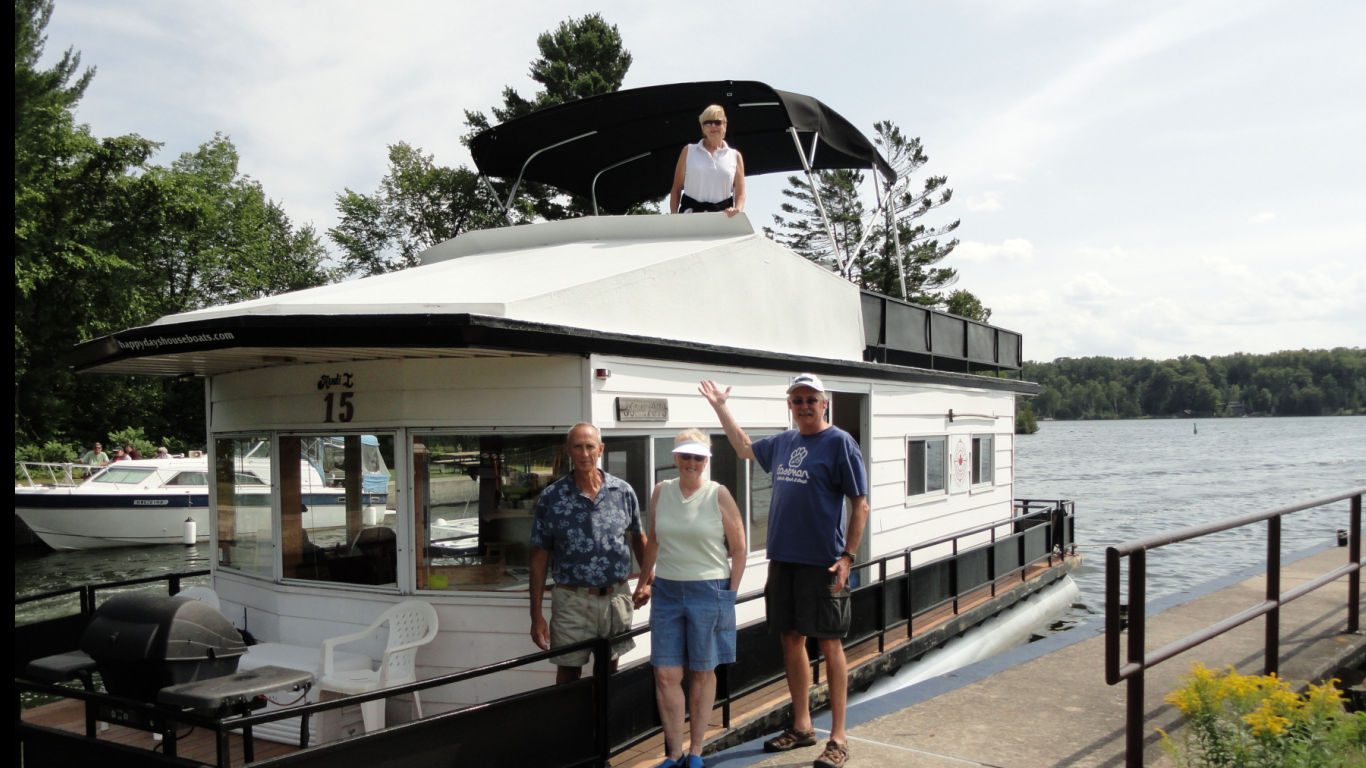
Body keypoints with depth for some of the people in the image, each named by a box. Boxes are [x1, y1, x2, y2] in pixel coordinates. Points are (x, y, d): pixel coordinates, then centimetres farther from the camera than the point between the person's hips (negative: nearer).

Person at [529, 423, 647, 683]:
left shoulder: (623, 492, 0)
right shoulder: (551, 497, -5)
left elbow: (638, 537, 13)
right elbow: (539, 556, -2)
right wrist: (536, 615, -4)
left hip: (616, 598, 2)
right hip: (572, 601, -2)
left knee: (610, 670, 15)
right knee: (568, 674, 8)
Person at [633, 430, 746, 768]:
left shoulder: (719, 495, -6)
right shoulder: (661, 492, 4)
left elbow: (739, 548, -2)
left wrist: (729, 594, -4)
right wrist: (644, 582, 19)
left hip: (709, 591, -3)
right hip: (667, 591, 3)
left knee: (702, 673, 8)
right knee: (665, 675, 1)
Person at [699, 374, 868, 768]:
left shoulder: (839, 442, -8)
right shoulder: (783, 442, 11)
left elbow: (860, 504, -9)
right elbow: (744, 447, 31)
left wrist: (848, 556, -16)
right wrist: (720, 407, 30)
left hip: (822, 562, -6)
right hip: (782, 559, 7)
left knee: (829, 646, 0)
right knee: (791, 641, 13)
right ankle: (801, 727, 27)